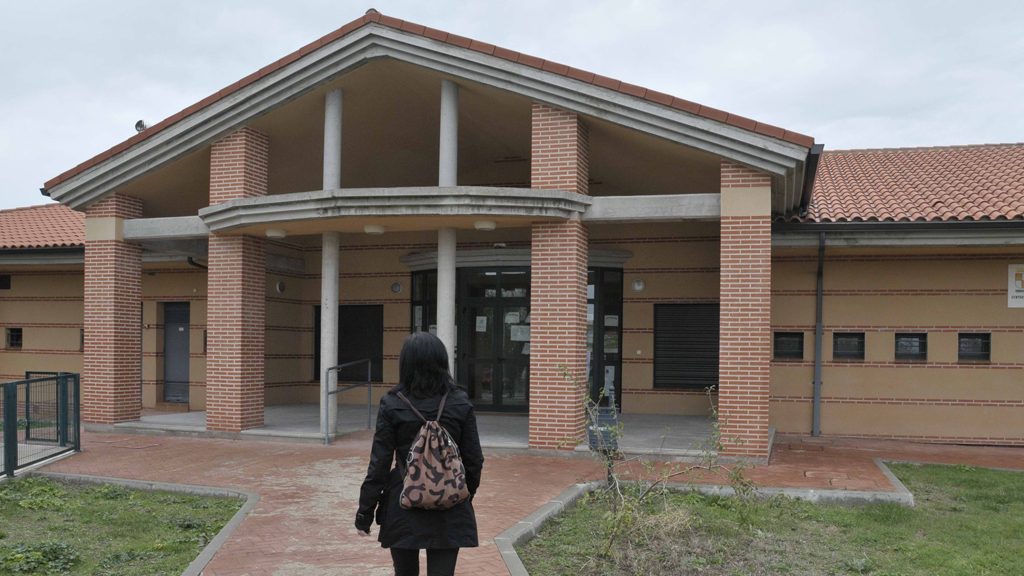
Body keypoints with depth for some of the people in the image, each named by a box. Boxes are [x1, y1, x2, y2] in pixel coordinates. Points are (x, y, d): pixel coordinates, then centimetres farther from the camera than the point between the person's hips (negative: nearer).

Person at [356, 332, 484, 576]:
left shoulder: (392, 405, -8)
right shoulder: (460, 403, -3)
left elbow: (379, 464, -7)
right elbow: (474, 460, 1)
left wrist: (364, 513, 1)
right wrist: (467, 495, 17)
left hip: (403, 506, -1)